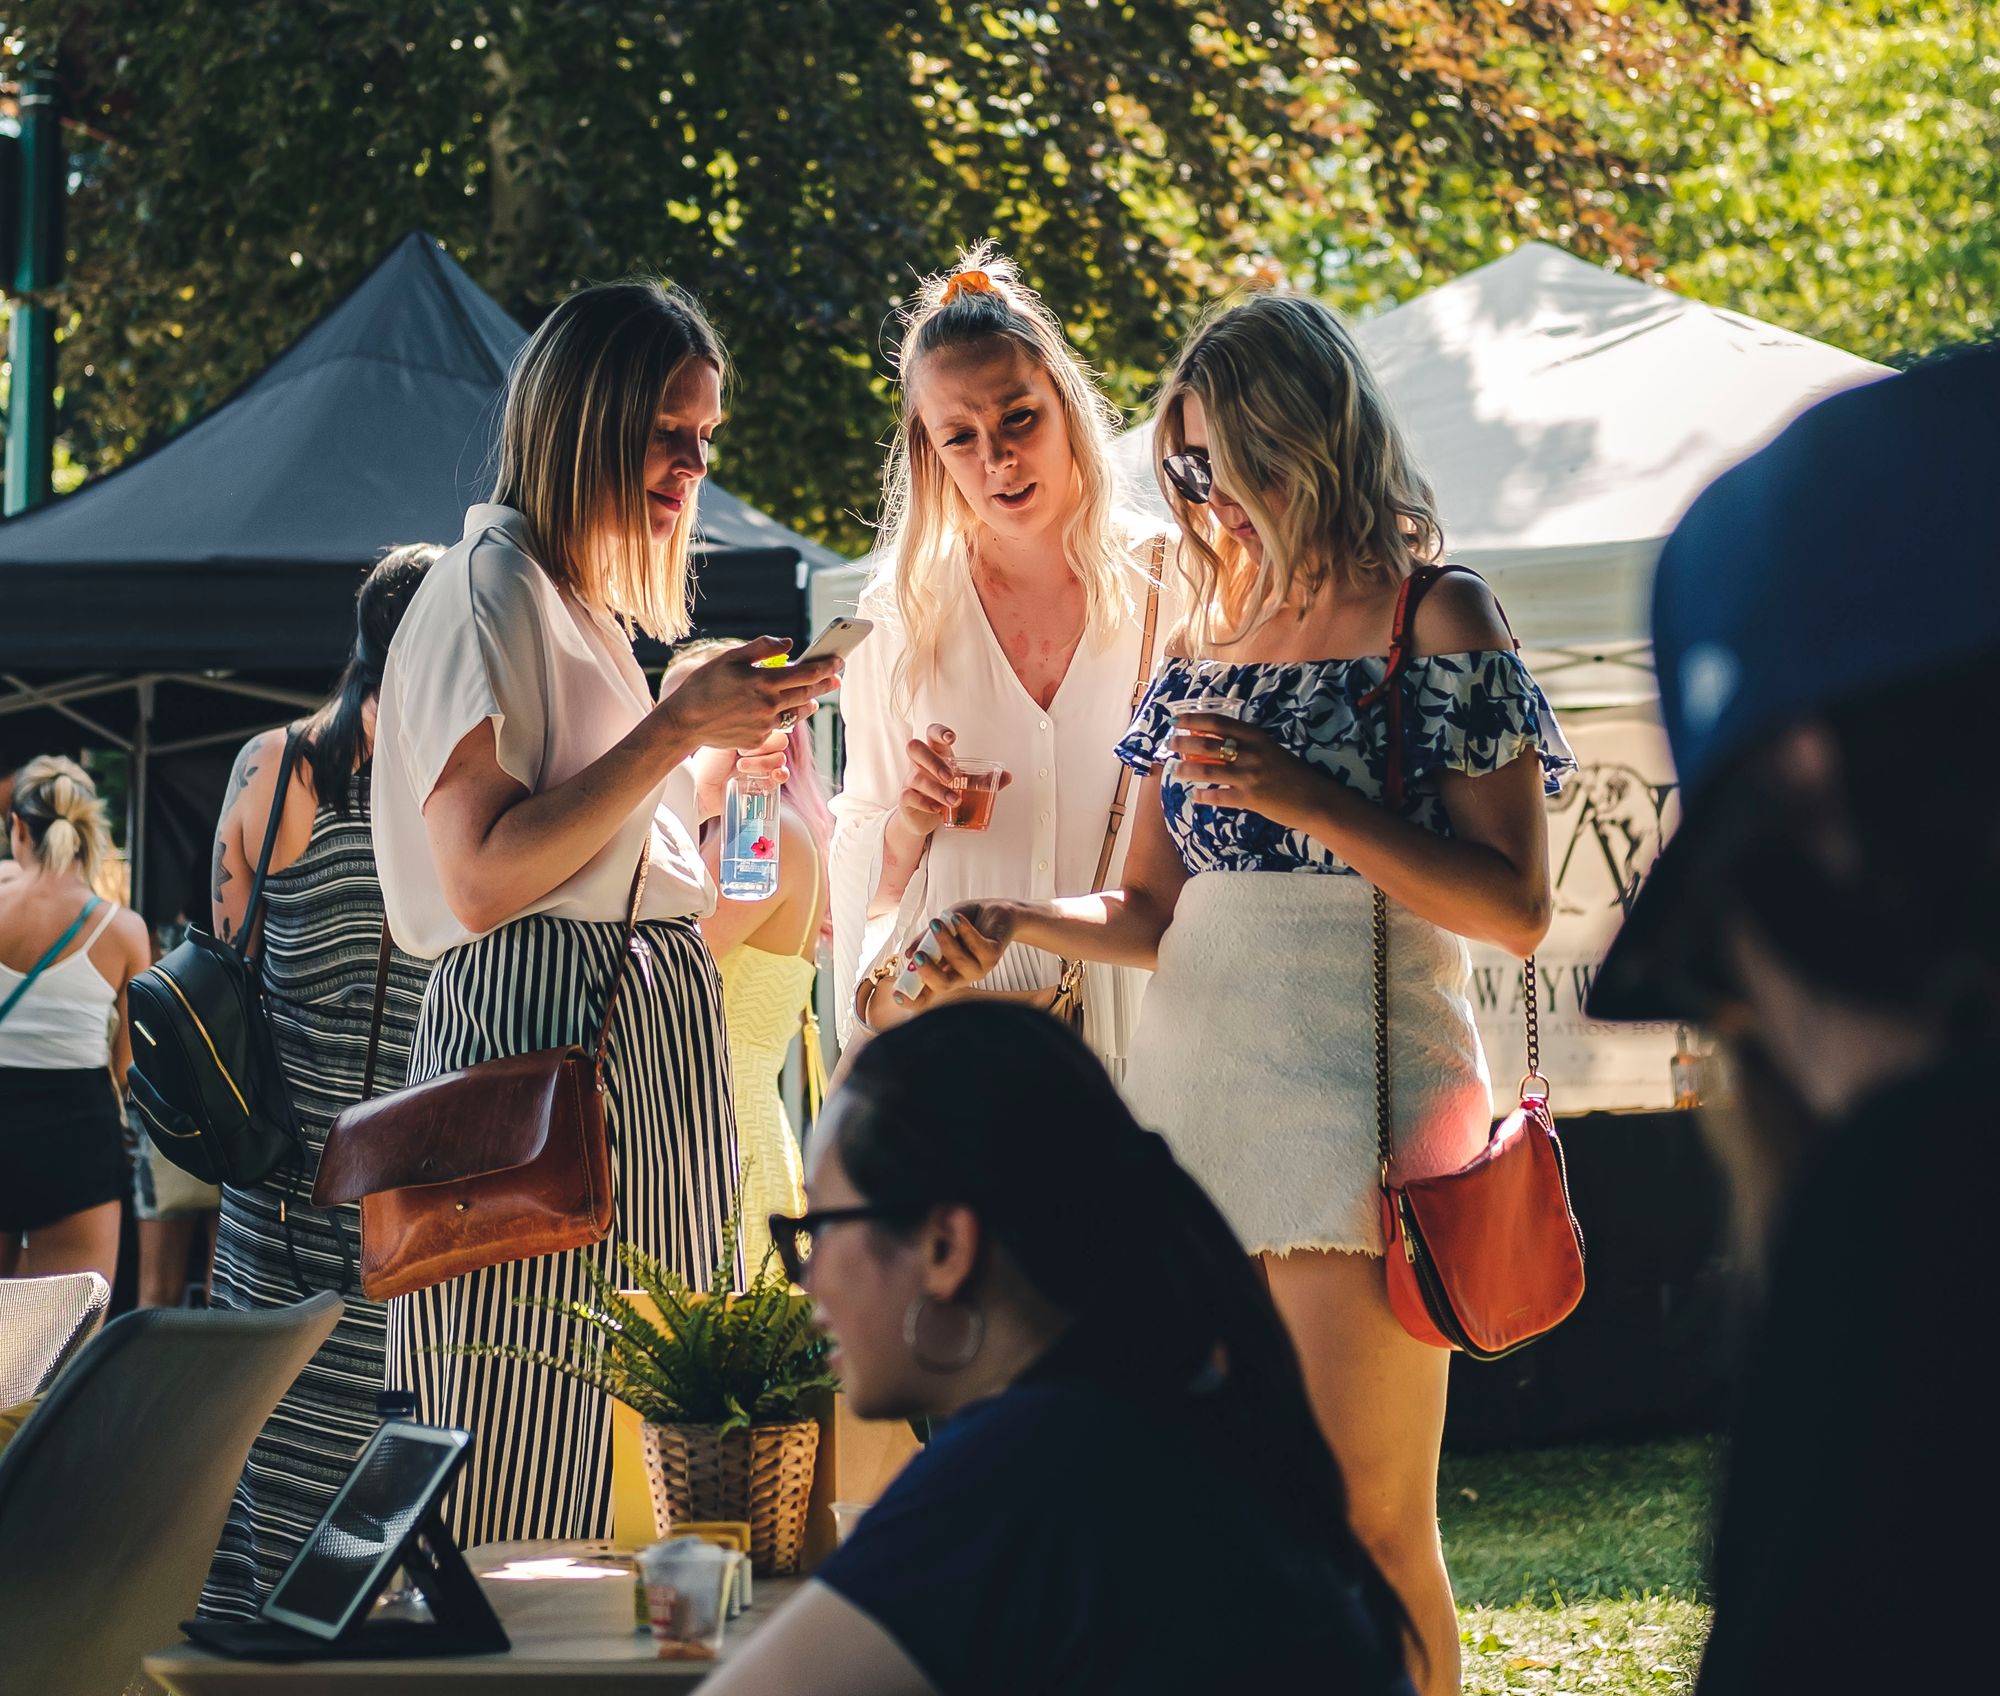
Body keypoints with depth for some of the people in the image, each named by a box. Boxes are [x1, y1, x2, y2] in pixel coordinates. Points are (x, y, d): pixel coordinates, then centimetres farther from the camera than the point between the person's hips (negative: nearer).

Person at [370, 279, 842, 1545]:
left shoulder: (587, 608, 22)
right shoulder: (493, 588, -6)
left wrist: (720, 769, 17)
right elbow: (483, 880, -16)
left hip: (645, 1037, 9)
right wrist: (674, 729, -17)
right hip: (548, 1032, -9)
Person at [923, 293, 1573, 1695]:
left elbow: (1516, 909, -9)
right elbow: (1156, 914, 15)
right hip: (1197, 1088, 6)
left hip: (1360, 1092, -6)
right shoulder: (1206, 640, 15)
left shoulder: (1438, 621, -2)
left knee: (1367, 1520, -7)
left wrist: (1306, 799, -16)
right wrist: (1011, 925, -3)